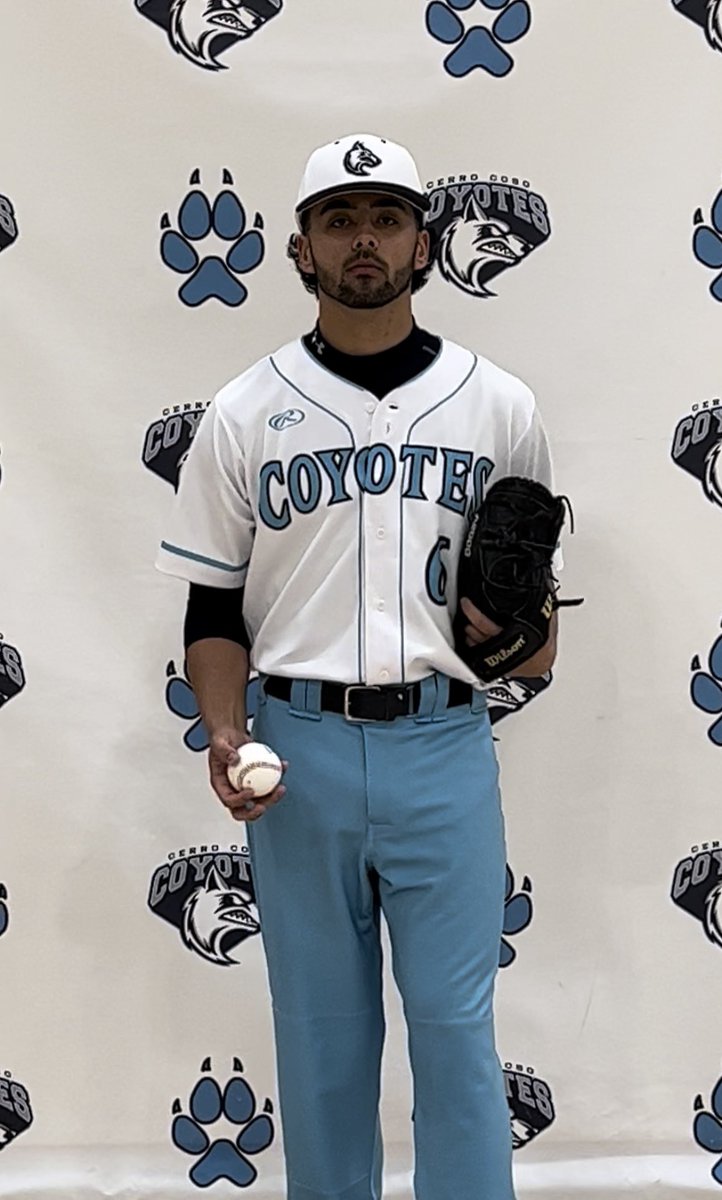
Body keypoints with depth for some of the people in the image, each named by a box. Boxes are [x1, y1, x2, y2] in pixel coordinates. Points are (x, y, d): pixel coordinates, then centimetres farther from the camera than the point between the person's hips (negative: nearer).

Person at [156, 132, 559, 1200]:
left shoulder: (499, 406, 6)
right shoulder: (245, 414, 5)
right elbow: (215, 610, 7)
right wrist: (225, 735, -9)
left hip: (444, 744, 0)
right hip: (298, 747, 1)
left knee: (456, 1025, 4)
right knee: (321, 1028, 11)